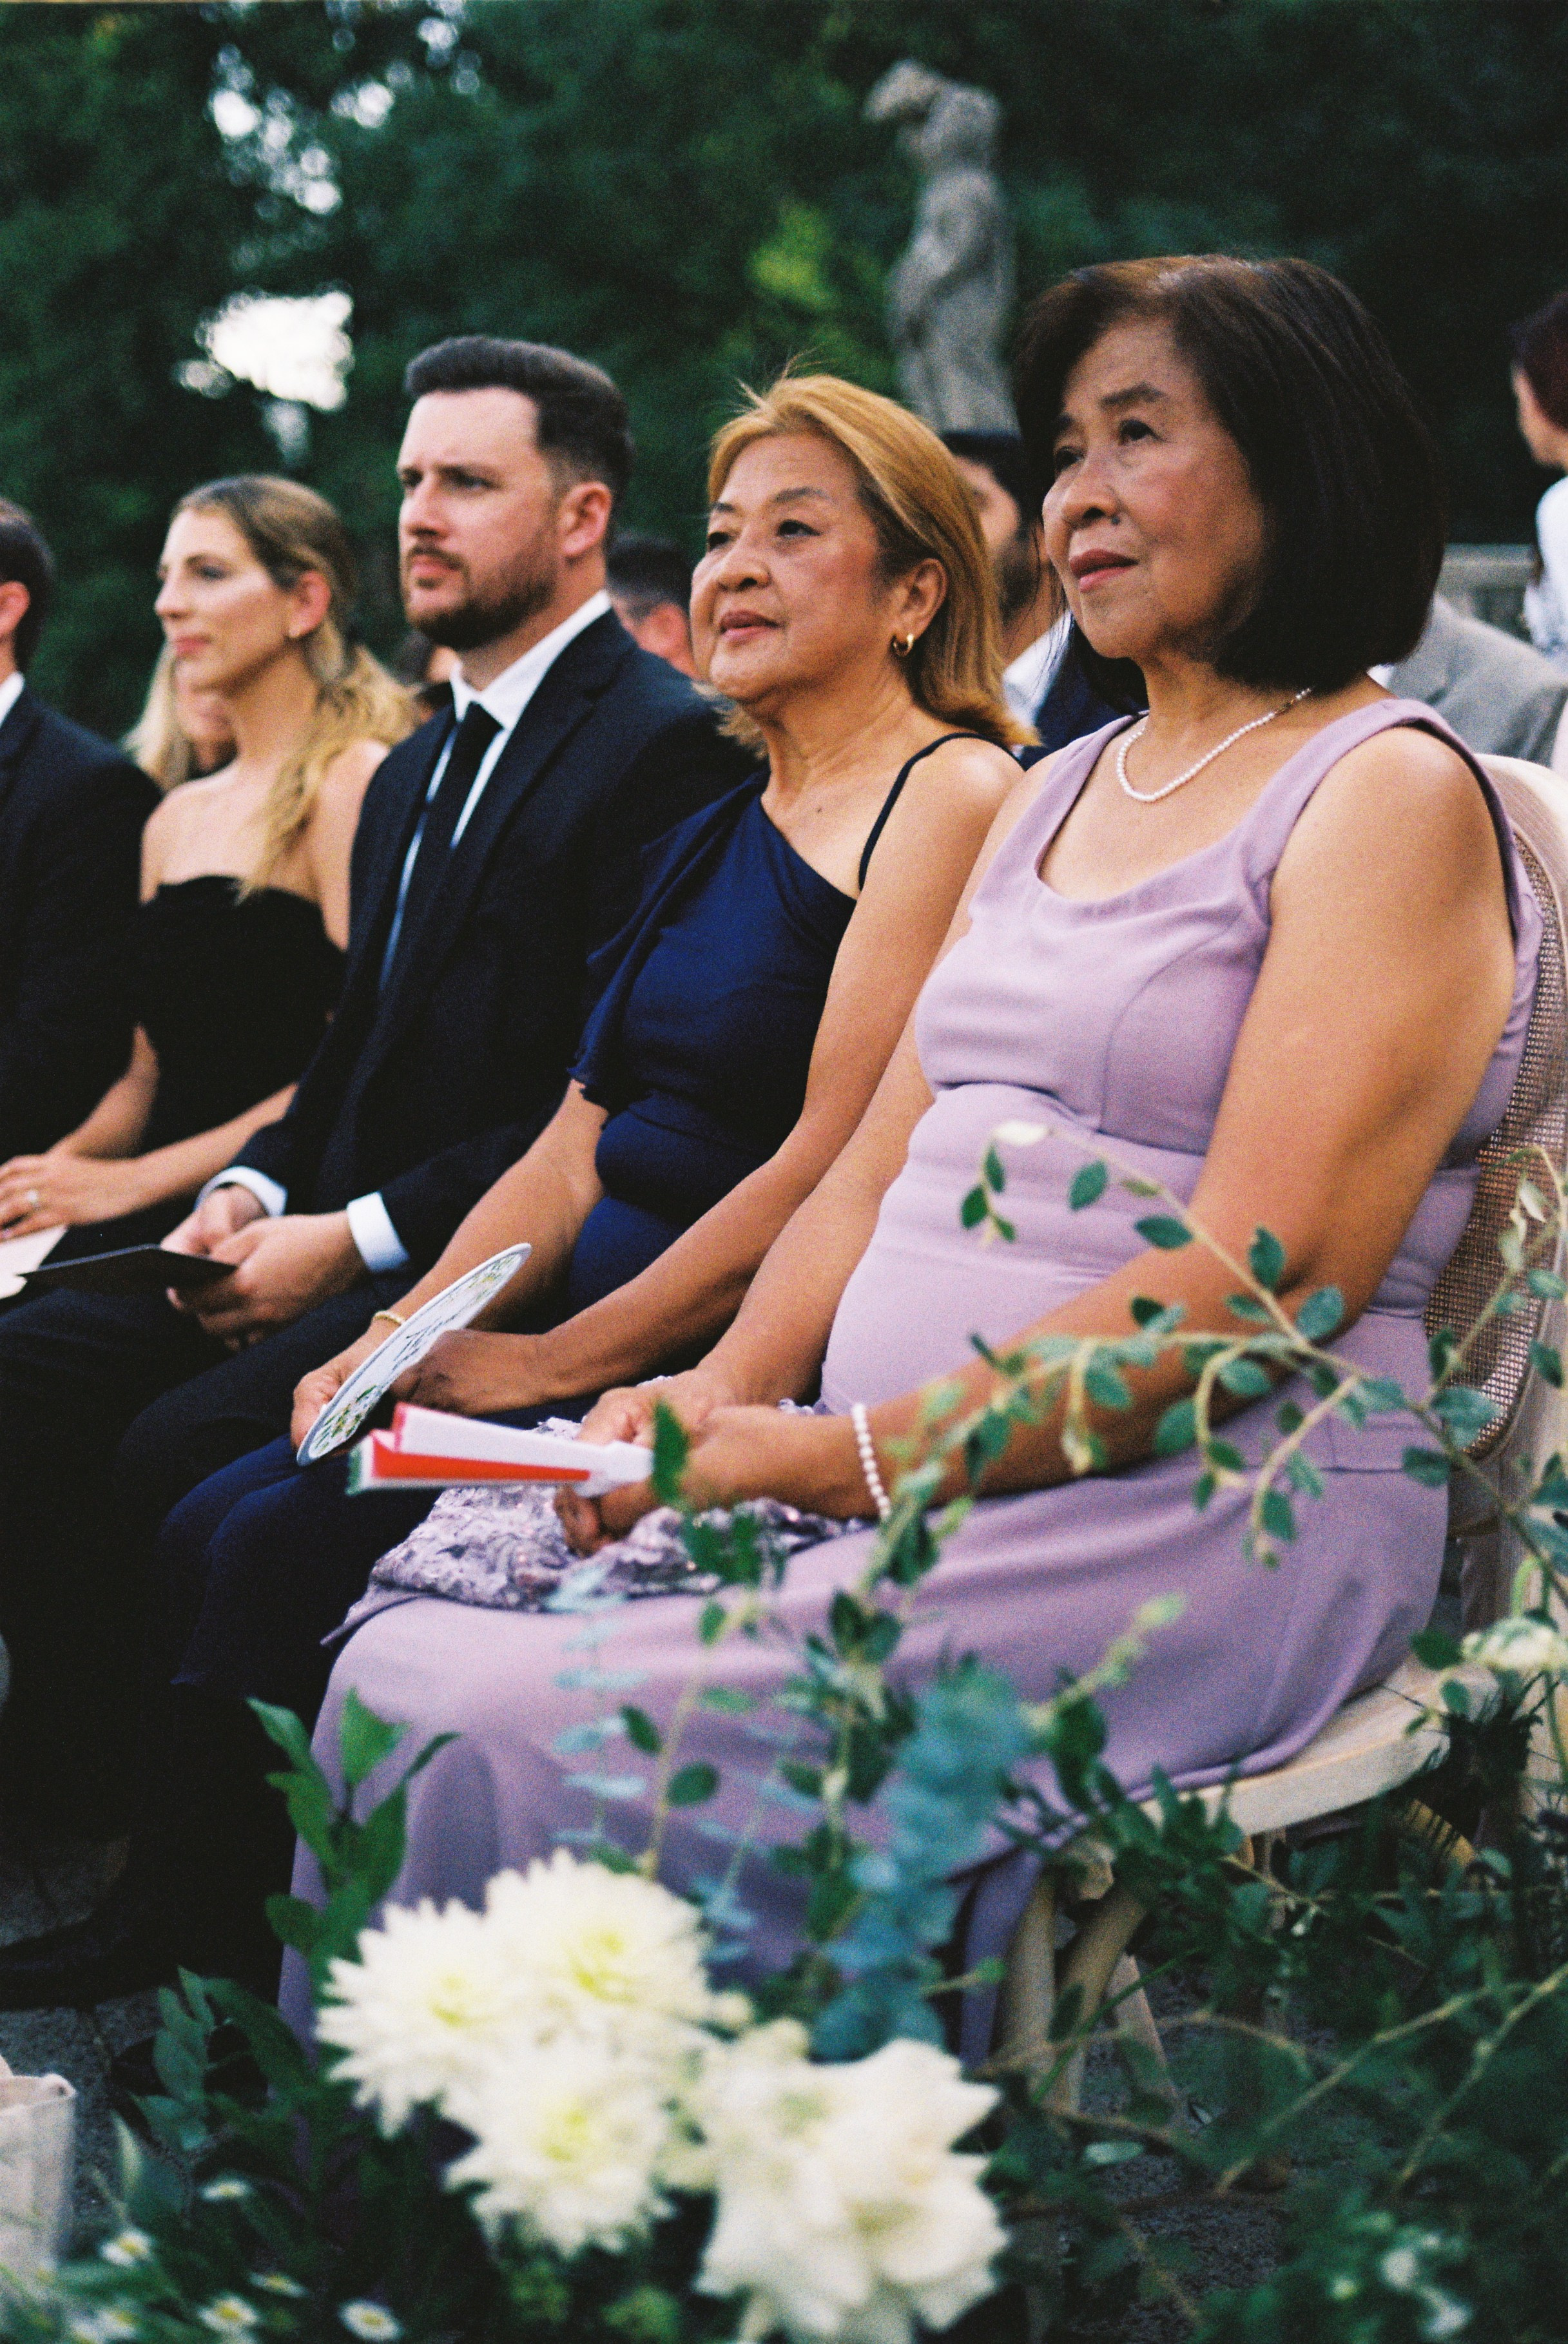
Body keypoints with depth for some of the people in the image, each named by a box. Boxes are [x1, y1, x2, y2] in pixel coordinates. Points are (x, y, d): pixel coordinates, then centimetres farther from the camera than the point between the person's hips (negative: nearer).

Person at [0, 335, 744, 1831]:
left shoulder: (666, 748, -9)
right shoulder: (415, 772, 22)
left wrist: (354, 1242, -16)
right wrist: (255, 1188, 2)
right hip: (343, 1233, 9)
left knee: (182, 1445, -27)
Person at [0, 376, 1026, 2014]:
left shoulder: (953, 798, -8)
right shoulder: (719, 833, 20)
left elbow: (834, 1161, -16)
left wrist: (550, 1359, -14)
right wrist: (404, 1337, 2)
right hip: (585, 1344, 8)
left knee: (285, 1549, -18)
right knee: (210, 1521, -9)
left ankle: (206, 1951, 0)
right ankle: (169, 1937, -1)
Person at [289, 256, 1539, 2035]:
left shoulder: (1392, 796, -5)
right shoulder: (1053, 795, 22)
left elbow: (1258, 1281, -15)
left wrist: (856, 1453, -19)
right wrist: (724, 1394, -1)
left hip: (1212, 1519, -8)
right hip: (896, 1485, 8)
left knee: (513, 1735, -25)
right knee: (402, 1662, -12)